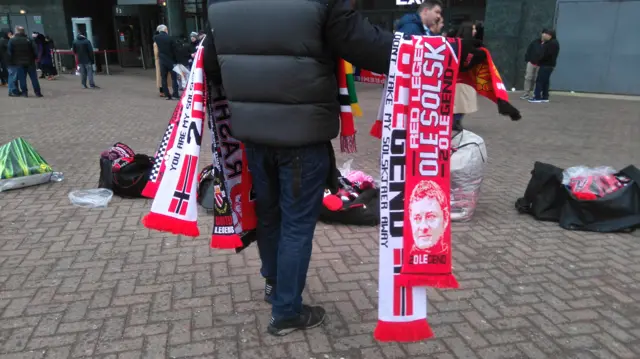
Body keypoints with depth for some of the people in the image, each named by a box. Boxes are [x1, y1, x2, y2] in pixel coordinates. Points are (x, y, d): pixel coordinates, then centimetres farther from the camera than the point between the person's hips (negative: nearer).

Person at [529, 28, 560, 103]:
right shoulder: (550, 42, 20)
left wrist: (536, 61, -20)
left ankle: (537, 97, -14)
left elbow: (546, 55, -23)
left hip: (546, 65, -11)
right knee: (545, 81, 11)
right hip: (547, 65, 11)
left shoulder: (552, 43, -14)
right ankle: (545, 97, 14)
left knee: (540, 81, -12)